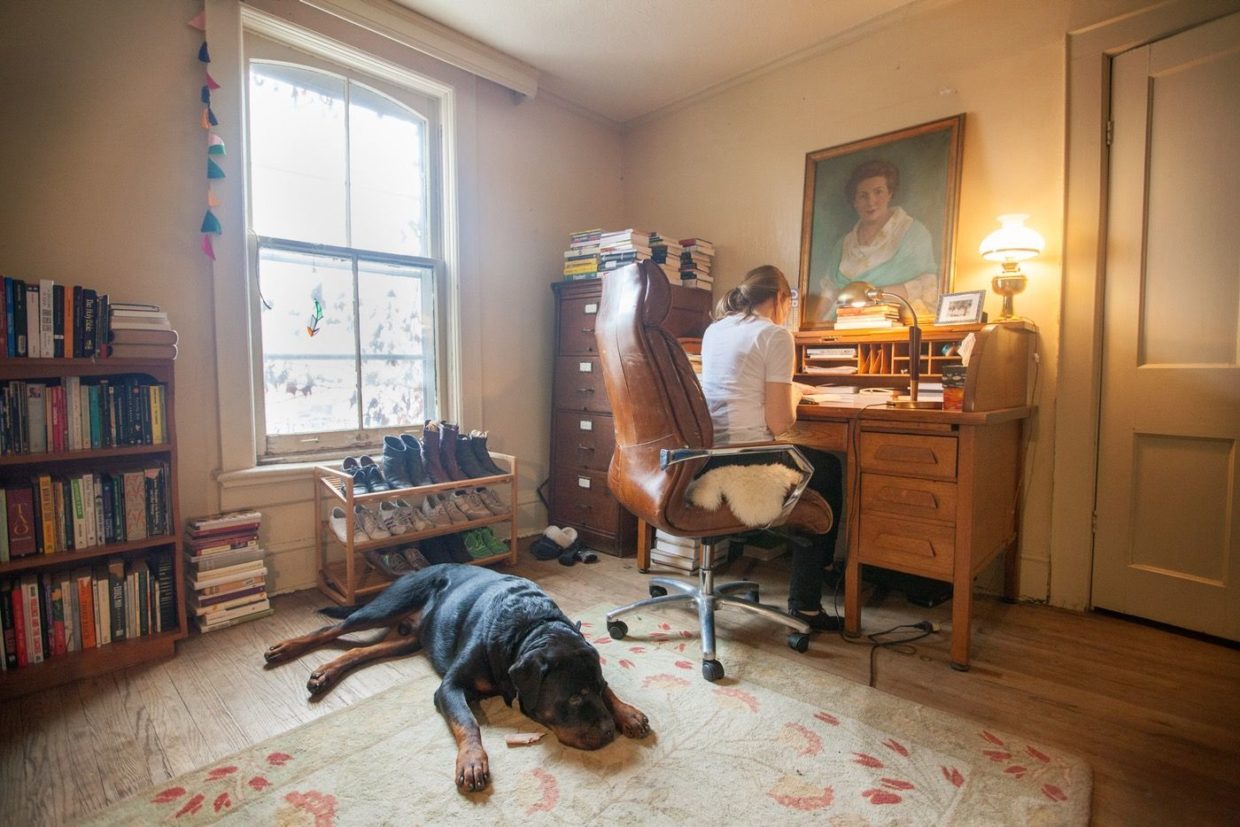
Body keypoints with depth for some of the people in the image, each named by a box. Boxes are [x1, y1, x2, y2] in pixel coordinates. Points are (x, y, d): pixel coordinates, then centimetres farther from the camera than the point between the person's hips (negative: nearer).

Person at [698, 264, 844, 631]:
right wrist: (795, 394, 9)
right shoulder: (775, 335, -7)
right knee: (830, 472, 20)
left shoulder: (714, 330, 15)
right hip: (744, 463, -8)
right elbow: (778, 423, -11)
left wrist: (785, 390, 28)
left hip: (702, 459, 8)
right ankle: (805, 602, 24)